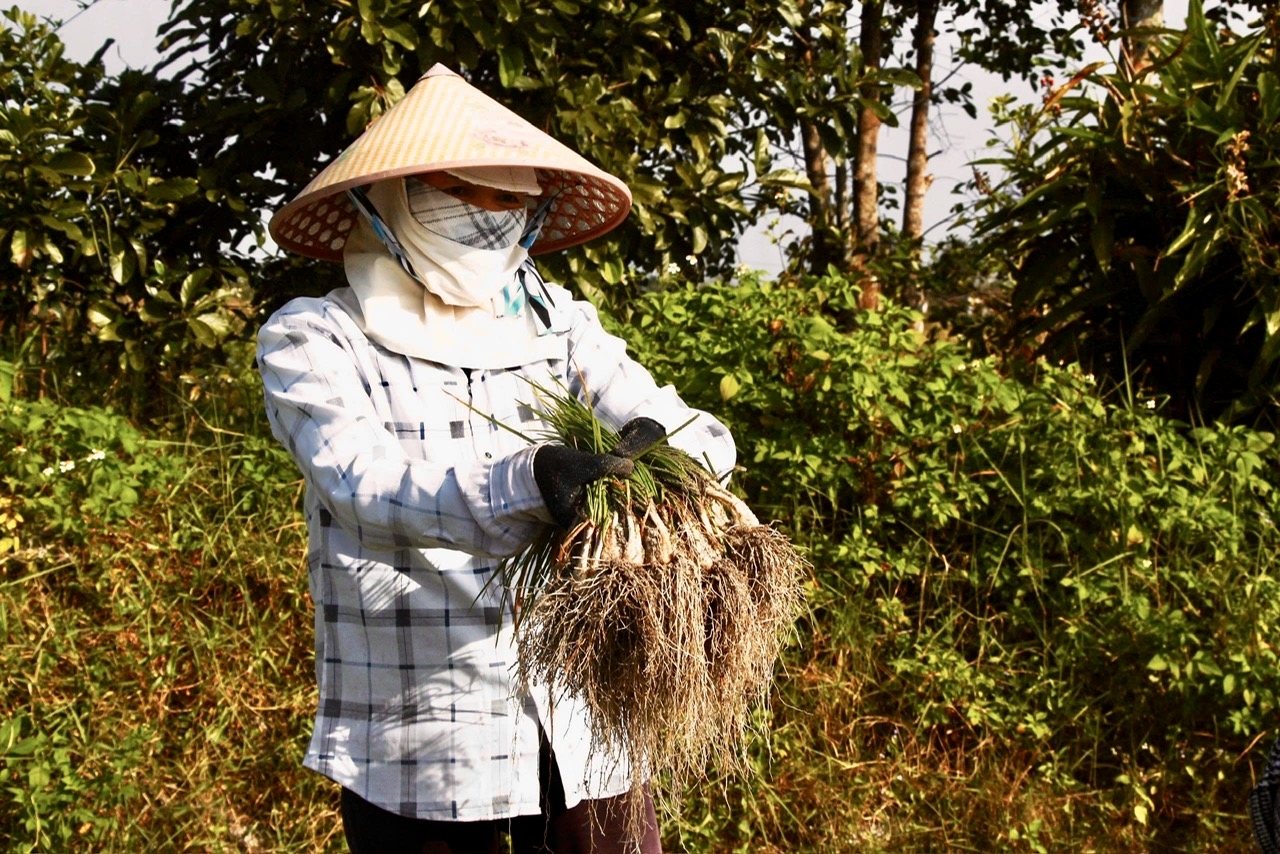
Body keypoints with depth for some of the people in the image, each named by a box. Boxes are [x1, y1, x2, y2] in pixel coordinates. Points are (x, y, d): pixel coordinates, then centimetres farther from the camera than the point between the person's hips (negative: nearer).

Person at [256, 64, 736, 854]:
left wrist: (663, 444, -23)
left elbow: (709, 440, 1)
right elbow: (366, 481, -20)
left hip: (580, 733, 3)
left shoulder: (560, 329, 8)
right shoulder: (314, 340, -3)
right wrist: (527, 485, -37)